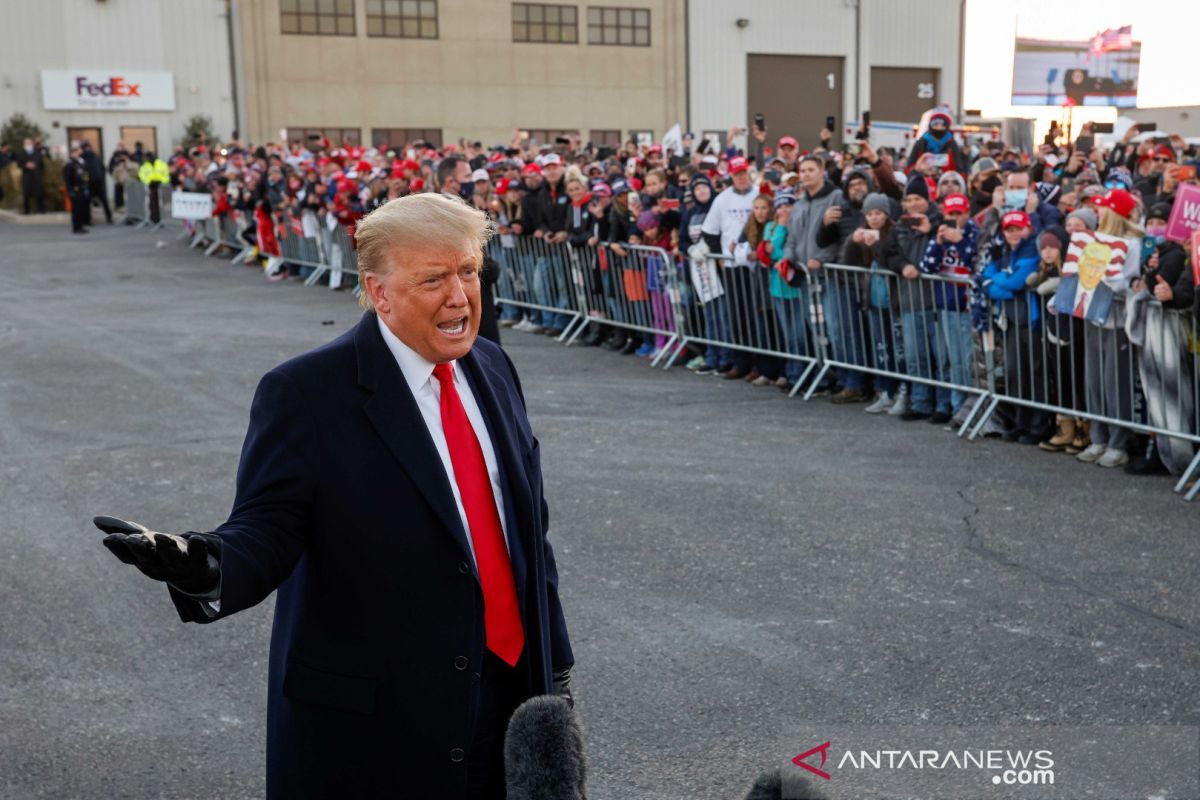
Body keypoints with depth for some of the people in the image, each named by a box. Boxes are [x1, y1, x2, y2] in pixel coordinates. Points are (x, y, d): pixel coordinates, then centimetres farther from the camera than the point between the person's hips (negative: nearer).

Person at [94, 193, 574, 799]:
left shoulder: (492, 369, 5)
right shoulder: (308, 392, -13)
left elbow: (529, 528, 10)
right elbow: (267, 532, -14)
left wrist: (555, 665, 11)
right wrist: (210, 571, -37)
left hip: (509, 690, 5)